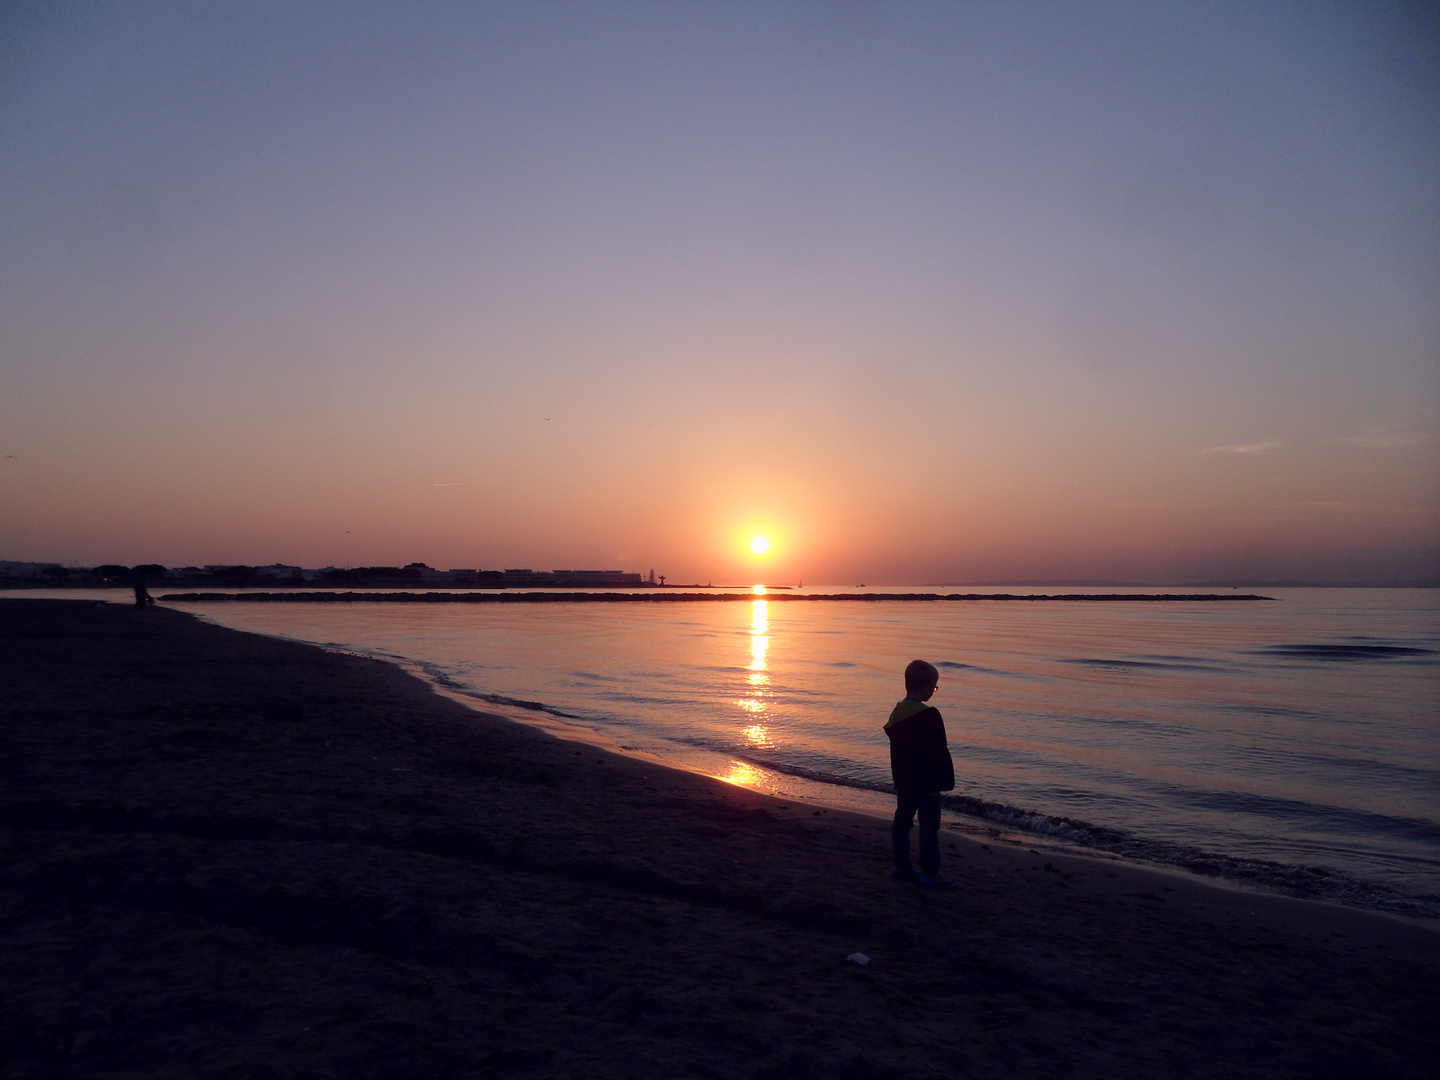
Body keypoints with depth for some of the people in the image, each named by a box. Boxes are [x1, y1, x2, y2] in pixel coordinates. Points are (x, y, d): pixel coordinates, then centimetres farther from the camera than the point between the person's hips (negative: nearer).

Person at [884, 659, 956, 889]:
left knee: (902, 821, 12)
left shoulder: (896, 713, 7)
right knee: (929, 826, -1)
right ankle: (930, 873, 3)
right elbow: (939, 753, -19)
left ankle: (901, 867, 19)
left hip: (903, 780, 8)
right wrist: (943, 781, -13)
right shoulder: (929, 715, -19)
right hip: (926, 781, -8)